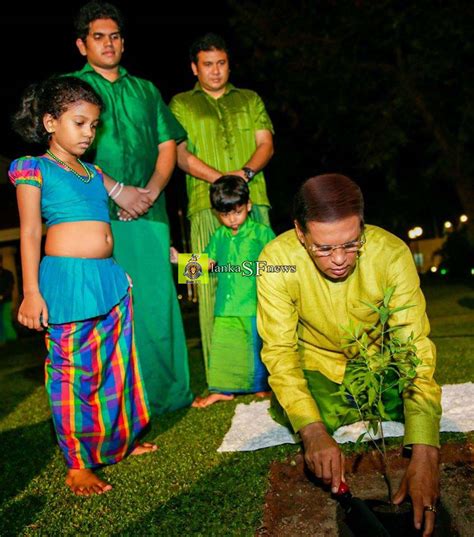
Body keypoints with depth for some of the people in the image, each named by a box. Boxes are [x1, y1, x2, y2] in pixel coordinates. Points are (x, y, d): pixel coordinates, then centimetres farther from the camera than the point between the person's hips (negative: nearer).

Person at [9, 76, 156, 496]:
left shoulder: (92, 171, 19)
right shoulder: (34, 169, 1)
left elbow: (129, 200, 30)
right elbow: (30, 232, -5)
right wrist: (31, 292, -10)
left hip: (109, 278, 7)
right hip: (67, 281, -7)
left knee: (116, 368, 14)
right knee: (73, 374, 1)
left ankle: (119, 442, 33)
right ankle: (79, 464, 15)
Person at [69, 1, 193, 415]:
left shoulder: (145, 90, 22)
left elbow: (168, 144, 15)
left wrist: (151, 190, -4)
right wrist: (116, 190, -13)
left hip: (149, 212, 3)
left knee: (157, 300, 1)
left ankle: (167, 392, 11)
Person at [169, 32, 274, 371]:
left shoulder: (250, 99, 24)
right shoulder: (181, 104, 17)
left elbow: (266, 144, 13)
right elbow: (181, 155, 5)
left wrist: (246, 172, -8)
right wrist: (220, 178, -10)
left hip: (254, 200, 2)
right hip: (207, 203, -2)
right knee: (214, 286, -7)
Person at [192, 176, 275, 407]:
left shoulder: (261, 232, -1)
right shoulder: (219, 236, 12)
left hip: (254, 305, -4)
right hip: (226, 306, 4)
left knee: (256, 347, 5)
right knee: (221, 346, 5)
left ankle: (262, 387, 22)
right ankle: (223, 388, 19)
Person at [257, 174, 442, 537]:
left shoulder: (392, 253, -29)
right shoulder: (277, 259, -28)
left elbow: (415, 348, -30)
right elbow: (279, 349, -26)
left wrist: (424, 455, -40)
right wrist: (313, 432, -41)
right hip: (317, 363, 0)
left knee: (425, 408, -21)